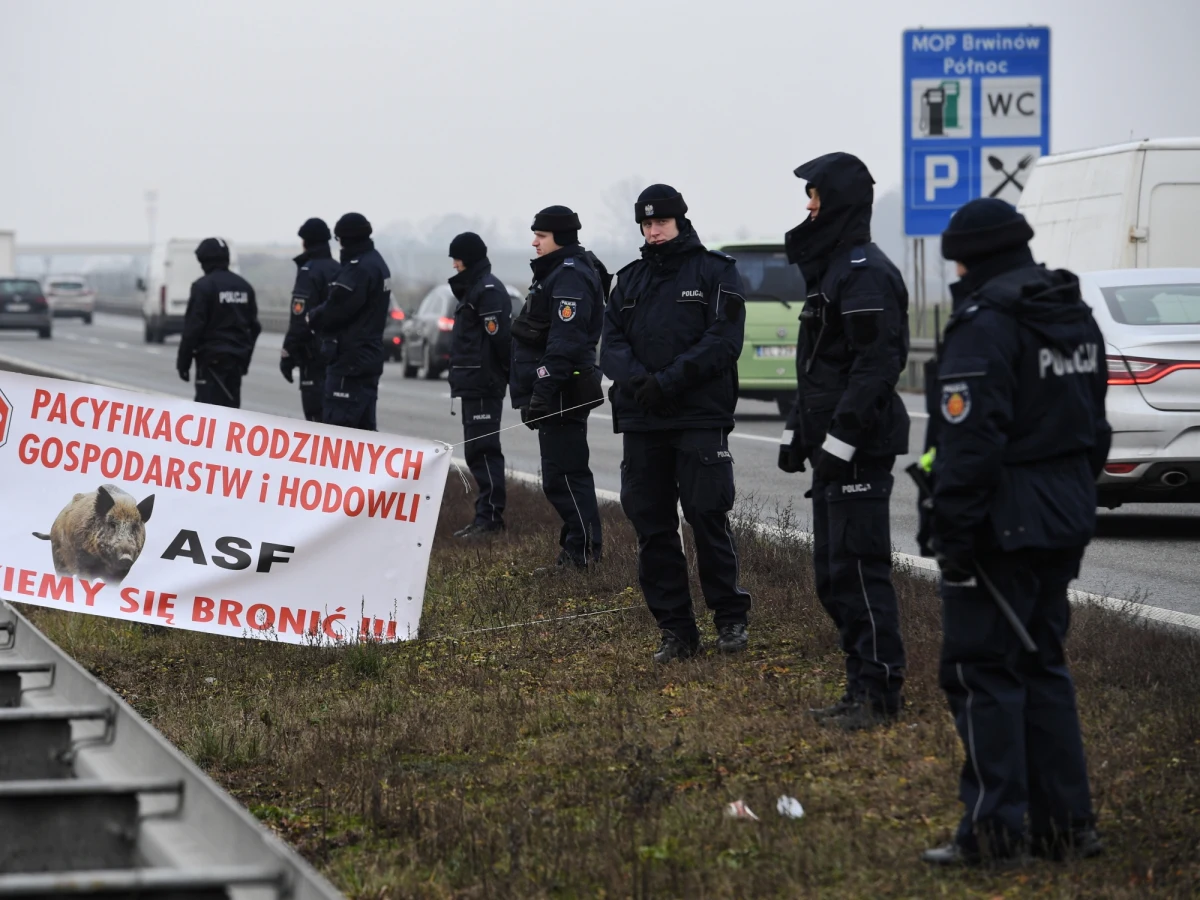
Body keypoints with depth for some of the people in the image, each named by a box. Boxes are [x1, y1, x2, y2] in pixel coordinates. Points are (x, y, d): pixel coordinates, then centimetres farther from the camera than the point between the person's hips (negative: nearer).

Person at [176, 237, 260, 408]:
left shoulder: (203, 286, -11)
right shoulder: (244, 287, 12)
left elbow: (193, 327, -14)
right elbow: (254, 327, 16)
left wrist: (183, 362, -8)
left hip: (211, 357, -7)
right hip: (236, 359, 7)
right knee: (231, 407, 11)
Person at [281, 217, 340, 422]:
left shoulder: (310, 271, -11)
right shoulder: (339, 271, 15)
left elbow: (300, 319, -18)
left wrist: (287, 354, -14)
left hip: (315, 354, -8)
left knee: (316, 413, -10)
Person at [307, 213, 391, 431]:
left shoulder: (359, 268, -16)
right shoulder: (377, 263, 16)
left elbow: (337, 308, -22)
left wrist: (313, 317, -3)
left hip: (350, 358, -10)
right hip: (369, 354, 10)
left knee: (337, 422, -10)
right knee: (363, 425, 13)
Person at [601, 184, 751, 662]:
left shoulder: (714, 271, 2)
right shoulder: (630, 279, 17)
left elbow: (723, 341, -9)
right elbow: (611, 344, 8)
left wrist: (670, 381, -16)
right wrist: (638, 378, -12)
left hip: (701, 419, -5)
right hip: (641, 421, 5)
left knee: (708, 517, -6)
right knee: (651, 525, 3)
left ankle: (730, 618, 9)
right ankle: (676, 631, 9)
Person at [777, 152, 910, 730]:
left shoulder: (865, 273, -15)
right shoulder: (831, 268, 18)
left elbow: (876, 364, -22)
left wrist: (839, 439, -24)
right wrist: (798, 432, 19)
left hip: (860, 450, -11)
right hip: (834, 448, 11)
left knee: (859, 569, -9)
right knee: (833, 574, 13)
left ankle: (879, 694, -5)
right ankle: (862, 688, 19)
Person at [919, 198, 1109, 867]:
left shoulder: (986, 324, -16)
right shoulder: (1077, 318, 14)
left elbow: (970, 442, -21)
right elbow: (1094, 428, 21)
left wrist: (954, 537, -18)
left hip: (1003, 528, -9)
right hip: (1066, 522, 9)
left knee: (983, 670, -3)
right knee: (1042, 666, 15)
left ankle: (995, 825, -3)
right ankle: (1066, 823, 16)